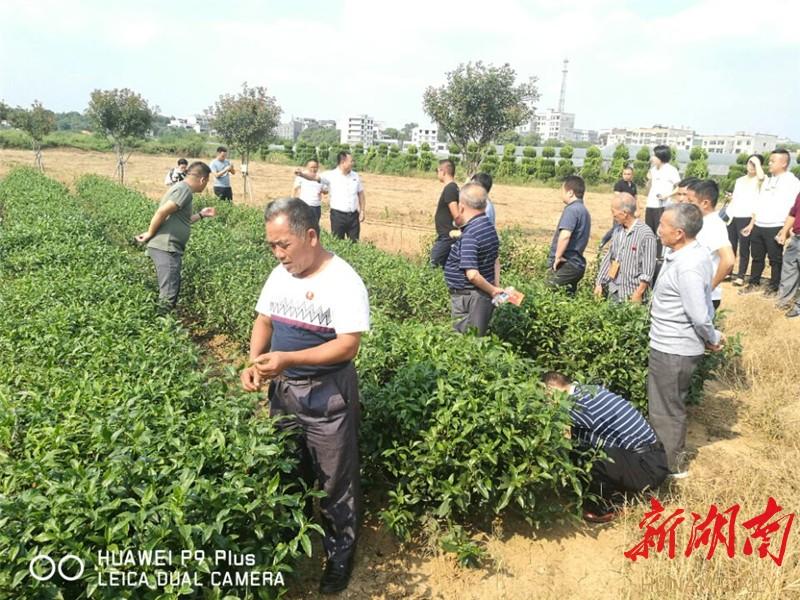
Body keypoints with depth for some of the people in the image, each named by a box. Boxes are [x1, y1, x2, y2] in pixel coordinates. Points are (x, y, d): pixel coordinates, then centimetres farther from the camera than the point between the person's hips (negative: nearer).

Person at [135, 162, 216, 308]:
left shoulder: (182, 189, 19)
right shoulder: (184, 189, -13)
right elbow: (162, 212, -22)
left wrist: (201, 215, 29)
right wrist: (149, 234, -11)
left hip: (168, 248, 11)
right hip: (165, 248, -11)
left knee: (173, 290, 16)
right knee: (168, 297, -13)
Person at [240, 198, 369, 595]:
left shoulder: (343, 282, -21)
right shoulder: (280, 274, 1)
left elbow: (348, 345, -25)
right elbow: (264, 320, 9)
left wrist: (287, 359, -33)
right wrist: (254, 362, -10)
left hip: (327, 395, -7)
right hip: (283, 388, 7)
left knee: (334, 481, 9)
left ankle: (340, 552, 31)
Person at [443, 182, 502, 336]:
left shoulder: (469, 235, -22)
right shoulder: (489, 227, 7)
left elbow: (472, 274, -27)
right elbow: (495, 260, 15)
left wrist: (493, 290, -14)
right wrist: (496, 288, 10)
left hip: (469, 299, -9)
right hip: (485, 297, 9)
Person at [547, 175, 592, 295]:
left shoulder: (572, 209, -15)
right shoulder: (584, 210, 15)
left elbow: (564, 236, -28)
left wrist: (558, 257, -16)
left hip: (566, 264, -9)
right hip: (577, 264, 9)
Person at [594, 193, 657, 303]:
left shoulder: (646, 234, -14)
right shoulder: (618, 231, 7)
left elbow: (648, 270, -15)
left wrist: (637, 295, -17)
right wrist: (599, 283, 10)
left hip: (632, 294, -6)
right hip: (614, 291, 6)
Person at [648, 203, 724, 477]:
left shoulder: (687, 267, -29)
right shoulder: (692, 253, 3)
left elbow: (699, 316, -28)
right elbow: (702, 311, 12)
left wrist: (713, 339, -11)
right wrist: (711, 338, 15)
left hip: (672, 351, -10)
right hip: (673, 345, 10)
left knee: (665, 410, 7)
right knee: (671, 405, 24)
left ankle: (670, 466, 24)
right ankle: (672, 455, 42)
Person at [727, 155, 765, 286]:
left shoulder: (758, 181, -1)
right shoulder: (739, 180, 18)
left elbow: (761, 177, -27)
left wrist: (757, 162, -14)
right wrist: (727, 213, 12)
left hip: (746, 218, -5)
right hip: (733, 216, 5)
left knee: (744, 248, -4)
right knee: (730, 246, 9)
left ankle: (740, 276, 1)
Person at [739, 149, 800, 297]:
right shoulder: (768, 180, 16)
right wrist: (751, 224, 16)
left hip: (775, 228, -6)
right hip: (758, 226, 6)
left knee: (775, 259, 4)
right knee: (757, 257, 14)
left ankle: (774, 287, 15)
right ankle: (754, 284, 25)